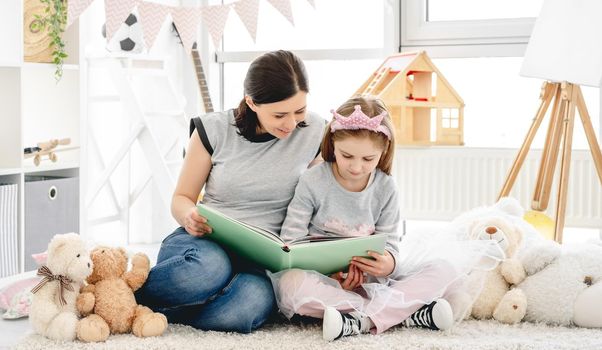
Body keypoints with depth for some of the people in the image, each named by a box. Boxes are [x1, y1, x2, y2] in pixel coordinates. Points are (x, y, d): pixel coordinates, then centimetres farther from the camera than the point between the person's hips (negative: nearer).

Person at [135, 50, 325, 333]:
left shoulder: (314, 132, 0)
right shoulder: (214, 129, -3)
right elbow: (182, 198, 7)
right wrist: (190, 216, -17)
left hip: (262, 257, 2)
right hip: (205, 241, -1)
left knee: (252, 302, -38)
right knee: (211, 265, -42)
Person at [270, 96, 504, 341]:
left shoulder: (386, 189, 2)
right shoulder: (313, 182, -6)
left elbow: (389, 244, 2)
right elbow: (291, 241, -8)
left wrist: (389, 263, -24)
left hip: (371, 279, 3)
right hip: (324, 281, -2)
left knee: (445, 271, -15)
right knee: (290, 283, -38)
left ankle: (360, 321, -31)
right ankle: (406, 313, -33)